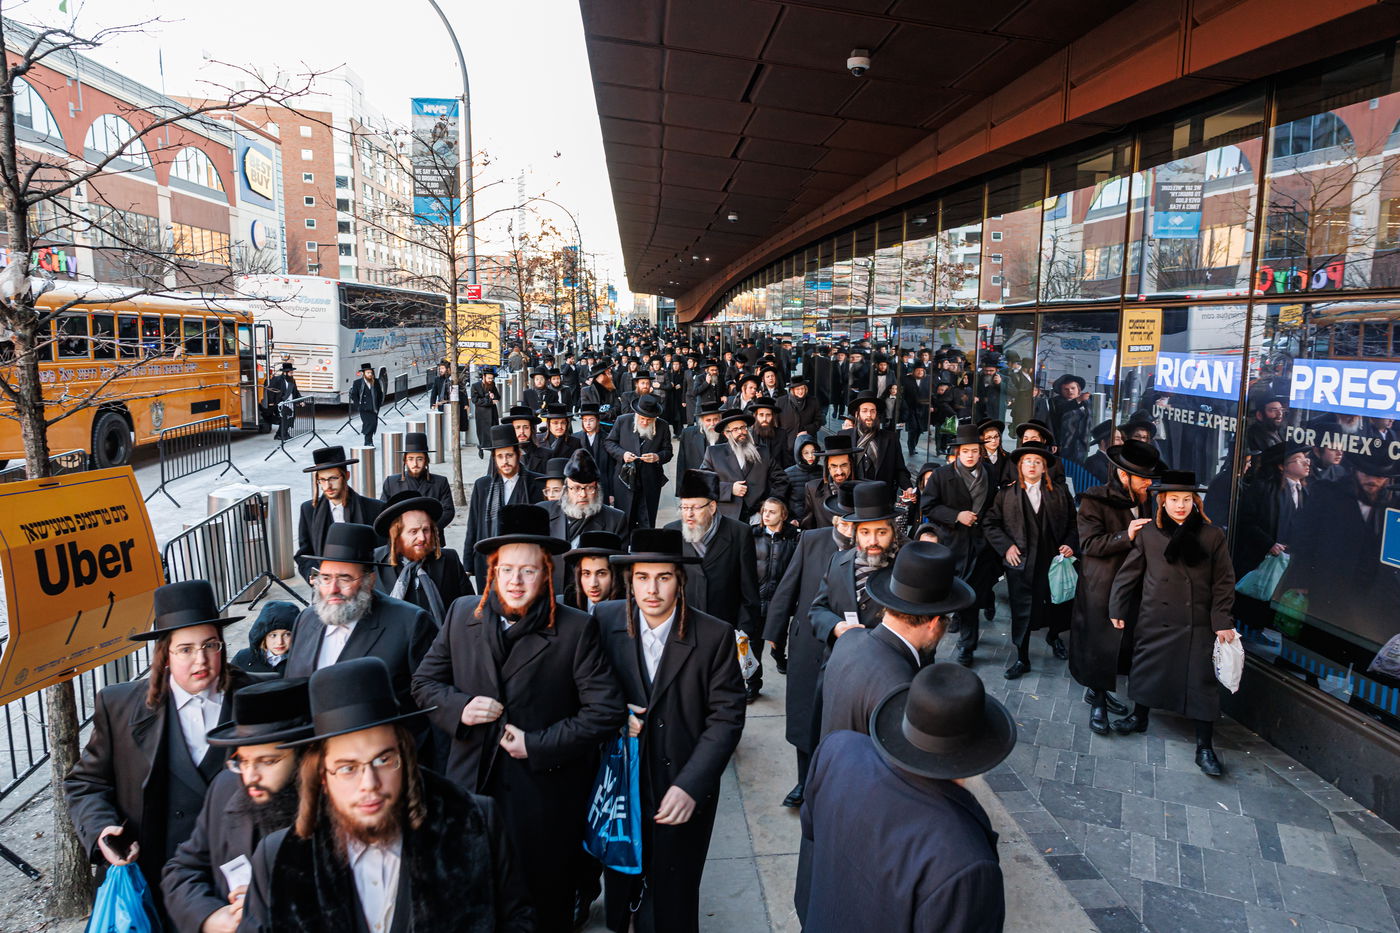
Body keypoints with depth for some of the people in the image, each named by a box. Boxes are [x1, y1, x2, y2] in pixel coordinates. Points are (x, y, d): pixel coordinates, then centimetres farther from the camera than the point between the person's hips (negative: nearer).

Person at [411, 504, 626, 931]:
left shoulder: (575, 629, -11)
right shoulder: (463, 614, 0)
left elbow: (607, 710, -13)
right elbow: (424, 683, 8)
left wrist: (538, 745, -16)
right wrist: (459, 707, -12)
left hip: (545, 794, -3)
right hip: (471, 785, 3)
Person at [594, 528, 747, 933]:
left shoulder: (714, 636, -14)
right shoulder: (606, 620, -8)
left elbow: (726, 718, -13)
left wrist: (690, 786, -20)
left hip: (683, 792, -2)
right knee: (623, 887, 21)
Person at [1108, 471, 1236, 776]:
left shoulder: (1211, 536, -3)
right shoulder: (1148, 534, -1)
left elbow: (1223, 582, 0)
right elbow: (1128, 574, 4)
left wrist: (1222, 621, -4)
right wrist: (1117, 609, 4)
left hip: (1198, 624, -1)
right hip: (1155, 621, 1)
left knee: (1202, 682, -1)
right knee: (1147, 669, 15)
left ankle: (1204, 747, 9)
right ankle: (1139, 717, 38)